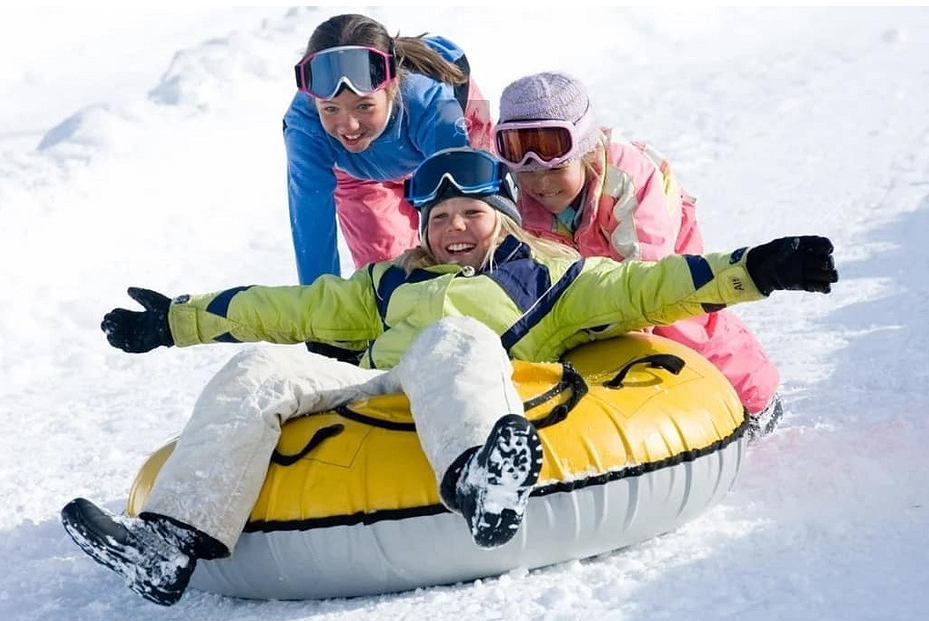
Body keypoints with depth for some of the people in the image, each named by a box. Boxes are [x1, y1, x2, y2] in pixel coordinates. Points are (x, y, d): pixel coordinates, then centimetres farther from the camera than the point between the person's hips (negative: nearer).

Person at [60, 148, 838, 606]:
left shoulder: (547, 272, 24)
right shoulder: (392, 283, 36)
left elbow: (643, 288, 14)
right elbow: (292, 309, 38)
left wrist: (754, 269, 1)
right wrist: (179, 320, 37)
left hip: (468, 402, -4)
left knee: (453, 336, -35)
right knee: (260, 368, -16)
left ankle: (482, 475, -68)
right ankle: (172, 540, -31)